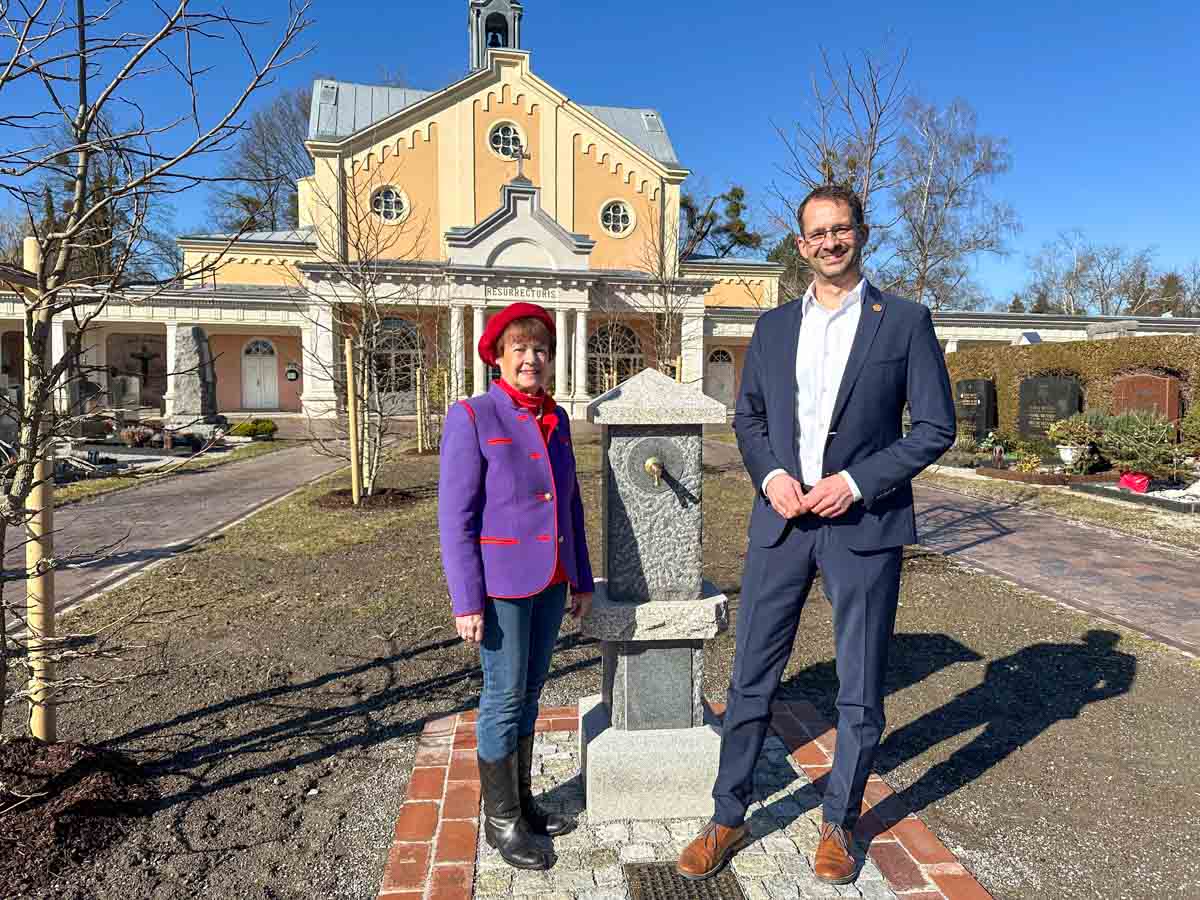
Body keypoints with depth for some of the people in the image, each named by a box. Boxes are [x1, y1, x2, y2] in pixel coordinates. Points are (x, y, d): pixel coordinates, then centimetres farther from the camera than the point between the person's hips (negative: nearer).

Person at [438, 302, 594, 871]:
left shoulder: (555, 419, 8)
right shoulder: (471, 418, -10)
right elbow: (455, 516, -12)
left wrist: (581, 579, 14)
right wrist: (467, 601, -15)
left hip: (551, 580, 6)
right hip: (502, 581, -6)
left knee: (530, 693, 15)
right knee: (504, 697, 4)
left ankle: (523, 802, 32)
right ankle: (501, 820, 22)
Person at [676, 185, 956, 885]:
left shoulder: (905, 321, -1)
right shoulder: (774, 326, 9)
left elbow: (936, 426, -2)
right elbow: (748, 418, 14)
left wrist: (855, 482, -13)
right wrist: (770, 474, -6)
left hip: (864, 523, -2)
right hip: (781, 519, 3)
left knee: (861, 690, 10)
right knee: (752, 678, 8)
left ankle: (840, 824, 31)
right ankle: (728, 818, 25)